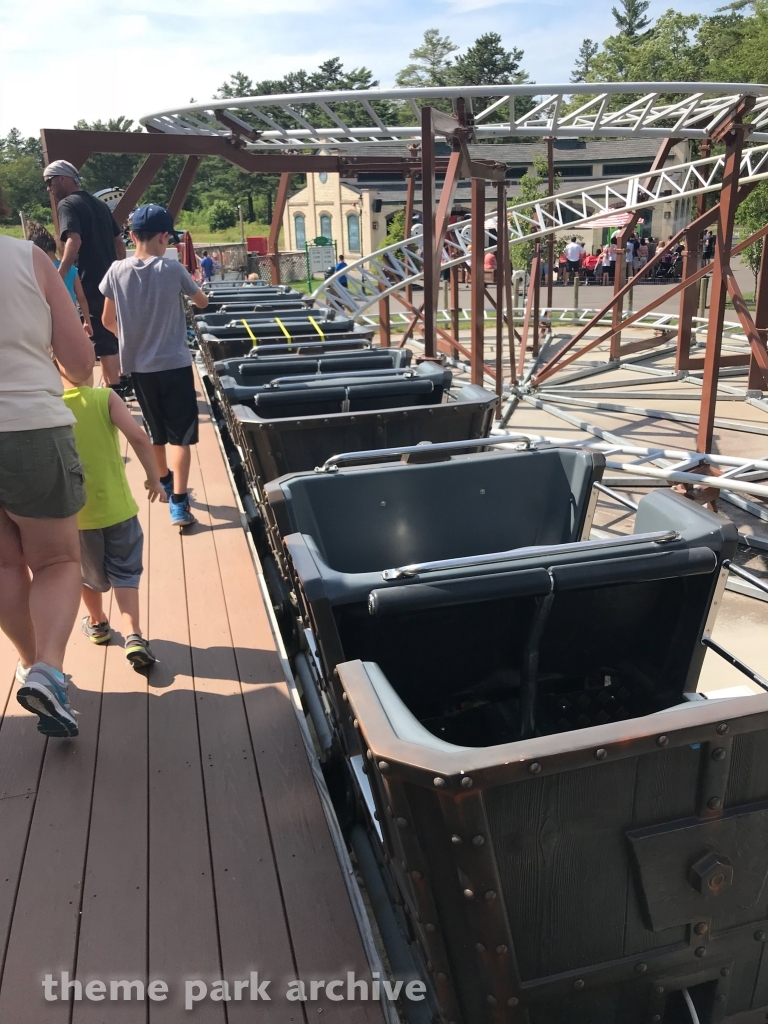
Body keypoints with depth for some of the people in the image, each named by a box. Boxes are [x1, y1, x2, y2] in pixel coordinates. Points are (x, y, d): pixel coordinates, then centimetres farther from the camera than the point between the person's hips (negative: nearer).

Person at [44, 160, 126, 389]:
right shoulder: (100, 204, 17)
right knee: (114, 334, 17)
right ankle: (123, 382, 26)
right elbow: (119, 243, 19)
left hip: (92, 284, -8)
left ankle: (113, 392, -1)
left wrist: (58, 278, -29)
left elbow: (74, 241, -24)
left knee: (103, 341, -4)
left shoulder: (67, 204, -8)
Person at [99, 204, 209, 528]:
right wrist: (195, 289, 28)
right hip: (174, 364, -4)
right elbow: (202, 302, 6)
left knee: (156, 431, 20)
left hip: (137, 366, 4)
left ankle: (166, 485, 39)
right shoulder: (172, 269, -10)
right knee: (181, 434, -1)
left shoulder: (117, 271, -2)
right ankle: (179, 504, -11)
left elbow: (108, 321, 6)